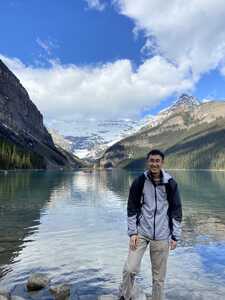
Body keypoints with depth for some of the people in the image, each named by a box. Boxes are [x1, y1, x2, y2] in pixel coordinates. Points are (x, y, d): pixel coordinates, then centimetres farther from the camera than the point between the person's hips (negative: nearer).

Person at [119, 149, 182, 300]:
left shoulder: (171, 183, -2)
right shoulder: (139, 182, -3)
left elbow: (176, 211, 3)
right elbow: (132, 208, 1)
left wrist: (175, 236, 1)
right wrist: (132, 232, -5)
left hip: (162, 236, 0)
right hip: (141, 232, 0)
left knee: (159, 275, 8)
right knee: (130, 268, -3)